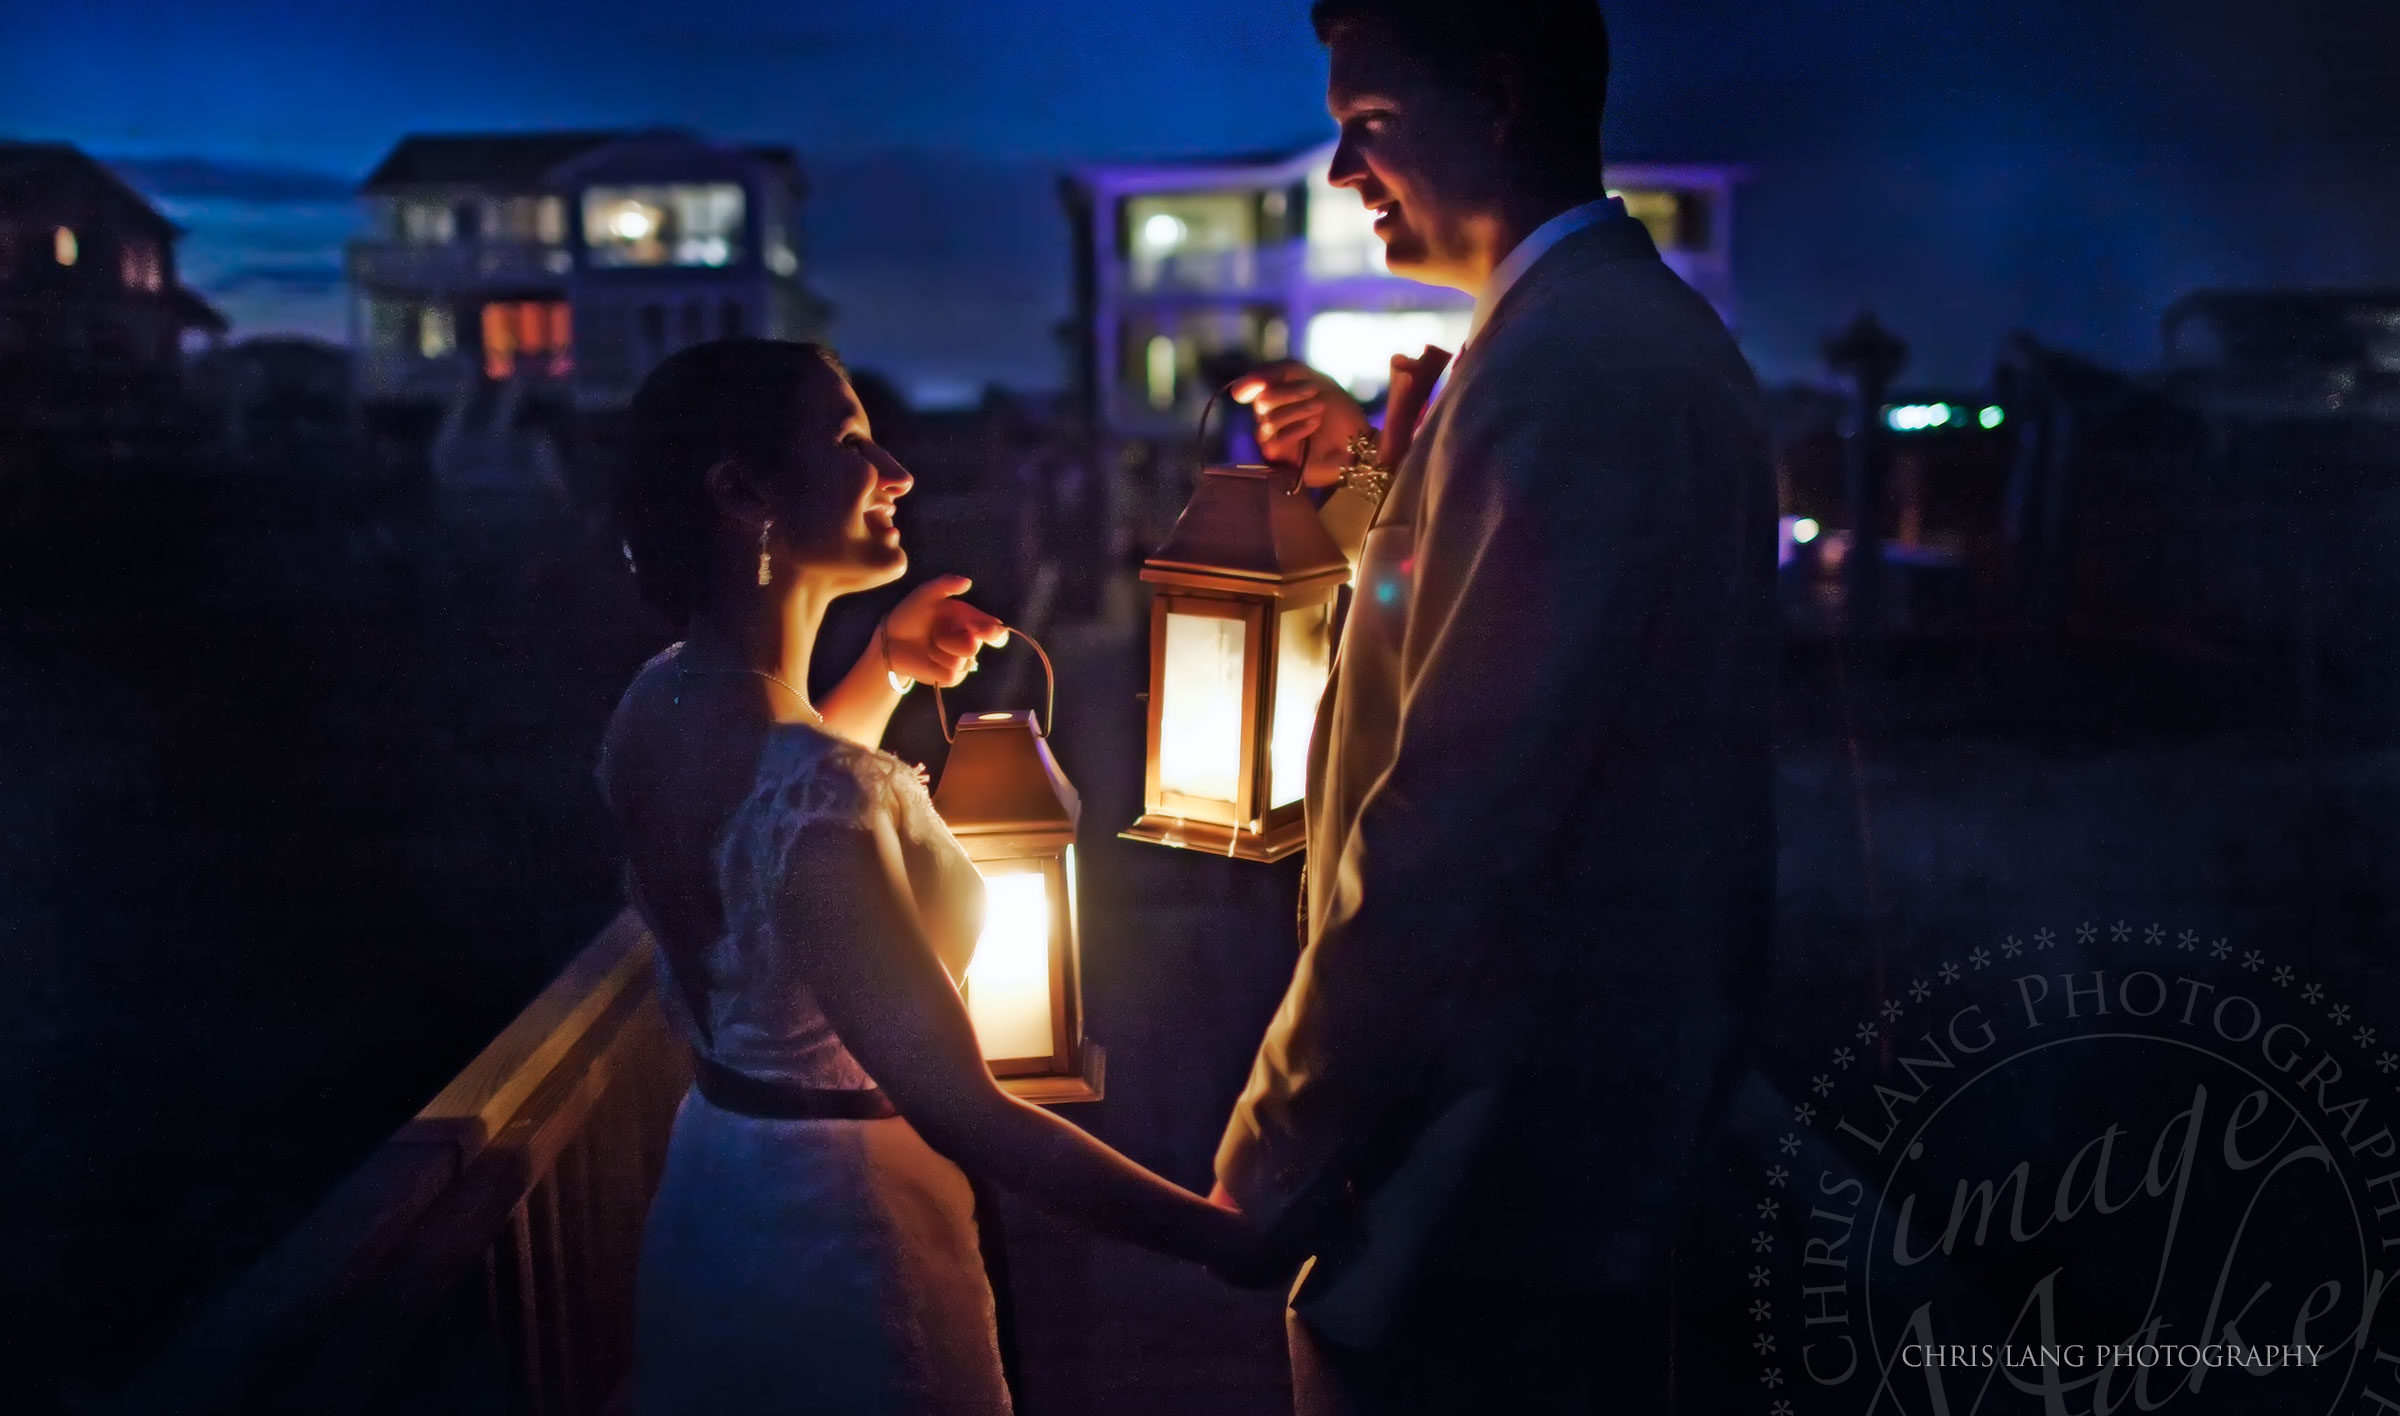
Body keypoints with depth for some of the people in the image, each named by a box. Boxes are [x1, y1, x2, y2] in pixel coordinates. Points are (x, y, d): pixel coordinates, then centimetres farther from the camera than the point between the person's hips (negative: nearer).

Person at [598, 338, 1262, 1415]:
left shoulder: (659, 702, -5)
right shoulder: (814, 790, -33)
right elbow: (958, 1109, -33)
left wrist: (885, 668, 7)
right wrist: (1236, 1238, -30)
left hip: (713, 1189, 8)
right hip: (834, 1233, -8)